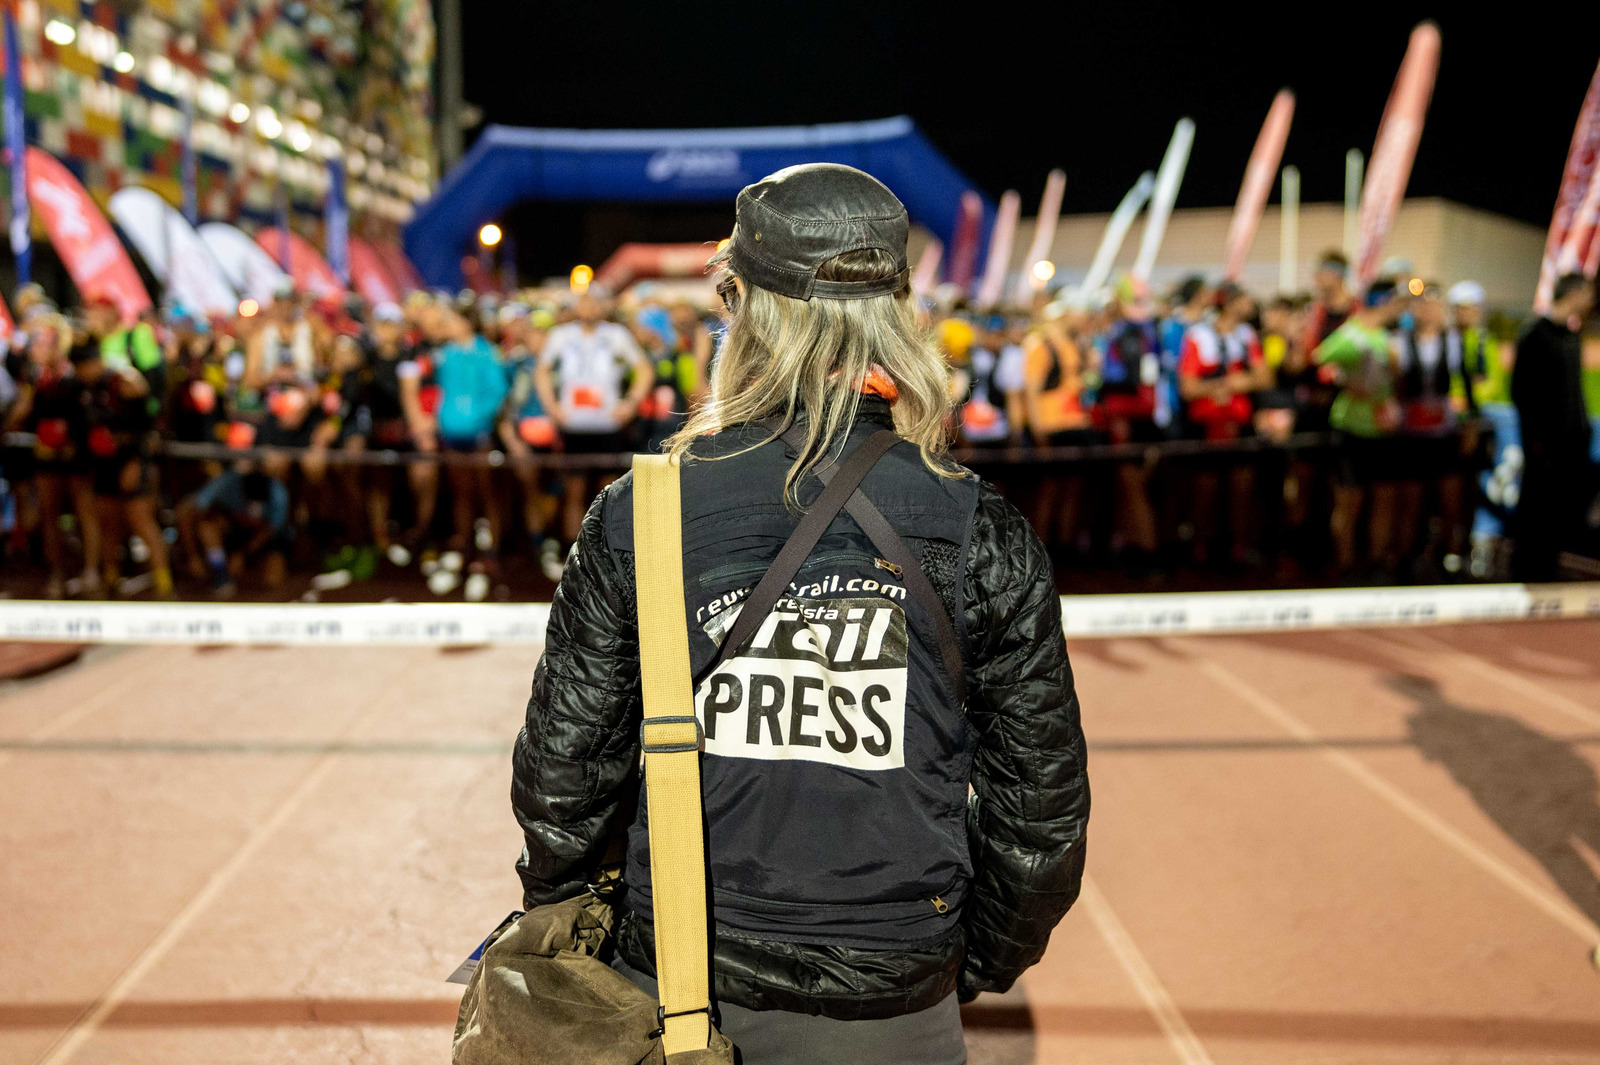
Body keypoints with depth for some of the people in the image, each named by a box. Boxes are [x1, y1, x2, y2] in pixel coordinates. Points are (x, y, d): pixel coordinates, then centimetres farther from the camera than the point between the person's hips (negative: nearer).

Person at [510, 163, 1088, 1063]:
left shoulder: (639, 518, -11)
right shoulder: (981, 535, -11)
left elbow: (564, 770, -4)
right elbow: (1040, 807, -4)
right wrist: (980, 963, 13)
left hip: (671, 988, 1)